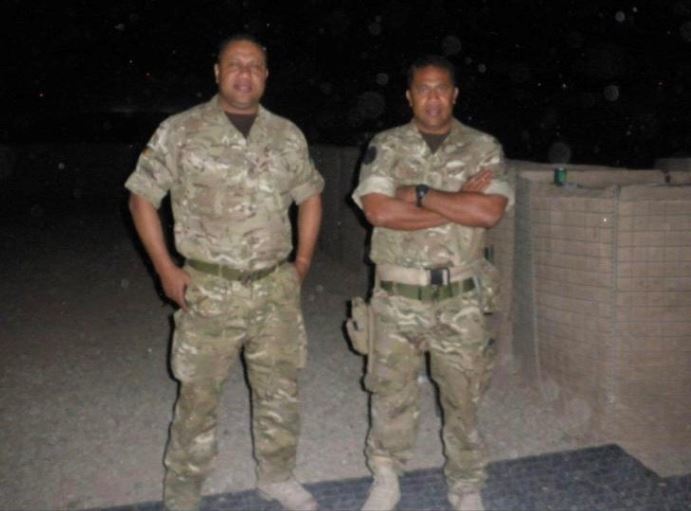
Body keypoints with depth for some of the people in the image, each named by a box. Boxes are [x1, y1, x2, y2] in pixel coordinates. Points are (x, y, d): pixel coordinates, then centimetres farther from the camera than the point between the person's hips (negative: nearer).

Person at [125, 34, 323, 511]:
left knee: (280, 390, 14)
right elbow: (142, 197, 0)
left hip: (276, 289, 3)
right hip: (209, 291, -3)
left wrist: (302, 262, 9)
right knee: (199, 396, 7)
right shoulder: (180, 131, -4)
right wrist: (166, 269, -5)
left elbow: (310, 195, 17)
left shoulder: (287, 135, 6)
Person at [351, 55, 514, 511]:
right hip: (397, 297, 0)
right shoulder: (386, 147, 1)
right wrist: (459, 205, -13)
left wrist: (419, 194, -13)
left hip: (461, 300, 0)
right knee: (392, 393, 13)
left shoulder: (484, 148, 2)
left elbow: (490, 212, -14)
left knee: (463, 397, 12)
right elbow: (378, 210, -14)